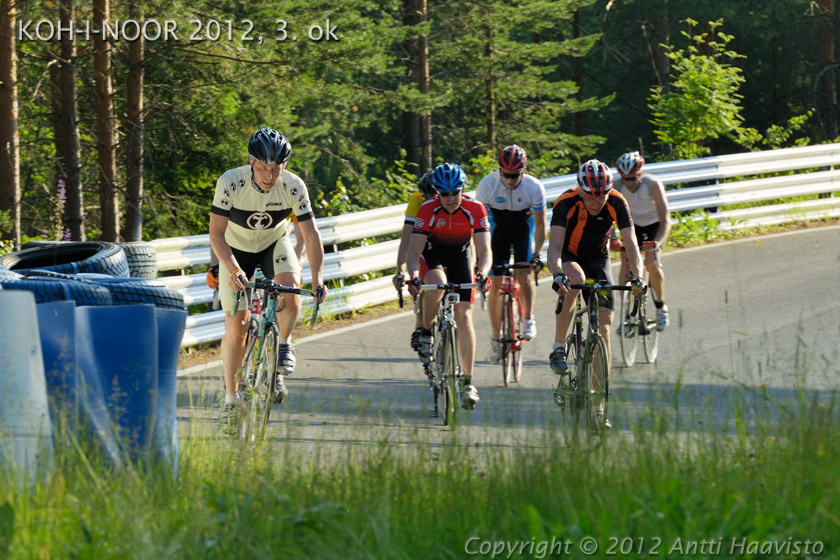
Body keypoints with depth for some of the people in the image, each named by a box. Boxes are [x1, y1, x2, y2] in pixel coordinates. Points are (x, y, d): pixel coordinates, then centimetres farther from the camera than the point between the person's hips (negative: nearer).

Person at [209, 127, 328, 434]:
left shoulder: (294, 187, -25)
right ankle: (231, 398, 9)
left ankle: (283, 344, -4)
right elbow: (216, 234, -29)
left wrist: (318, 278, -30)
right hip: (236, 250, -1)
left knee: (290, 286, -31)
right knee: (236, 328, -6)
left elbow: (310, 235, -19)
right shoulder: (230, 182, -30)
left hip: (274, 244, 1)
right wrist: (234, 271, -43)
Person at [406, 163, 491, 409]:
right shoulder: (428, 209, -26)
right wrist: (413, 277, -45)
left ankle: (468, 382, -5)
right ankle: (426, 332, -11)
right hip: (431, 255, -1)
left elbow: (484, 250, -27)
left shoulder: (475, 209, -24)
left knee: (464, 317, -11)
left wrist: (482, 274, -47)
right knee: (437, 284, -37)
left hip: (459, 257, 1)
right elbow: (414, 251, -26)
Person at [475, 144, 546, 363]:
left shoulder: (534, 187, -27)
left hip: (523, 228, 0)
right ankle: (496, 337, 6)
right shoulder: (487, 185, -28)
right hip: (498, 228, 0)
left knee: (524, 273, -23)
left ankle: (529, 320, -3)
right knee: (495, 283, -5)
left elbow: (540, 225, -16)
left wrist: (537, 254, -25)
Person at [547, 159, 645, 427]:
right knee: (575, 278, -39)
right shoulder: (567, 203, -29)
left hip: (597, 259, 2)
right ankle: (559, 347, -22)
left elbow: (630, 243, -28)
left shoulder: (617, 203, -22)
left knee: (604, 330, -9)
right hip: (568, 258, -2)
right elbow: (555, 245, -38)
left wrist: (637, 276, -45)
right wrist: (558, 274, -56)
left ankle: (598, 404, -6)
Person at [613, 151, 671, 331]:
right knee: (626, 263, -18)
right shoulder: (617, 186, -24)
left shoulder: (653, 184, -32)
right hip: (633, 224, 3)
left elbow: (665, 221, -35)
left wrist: (656, 242, -51)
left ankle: (661, 307, 0)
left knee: (651, 263, -23)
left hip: (654, 224, -3)